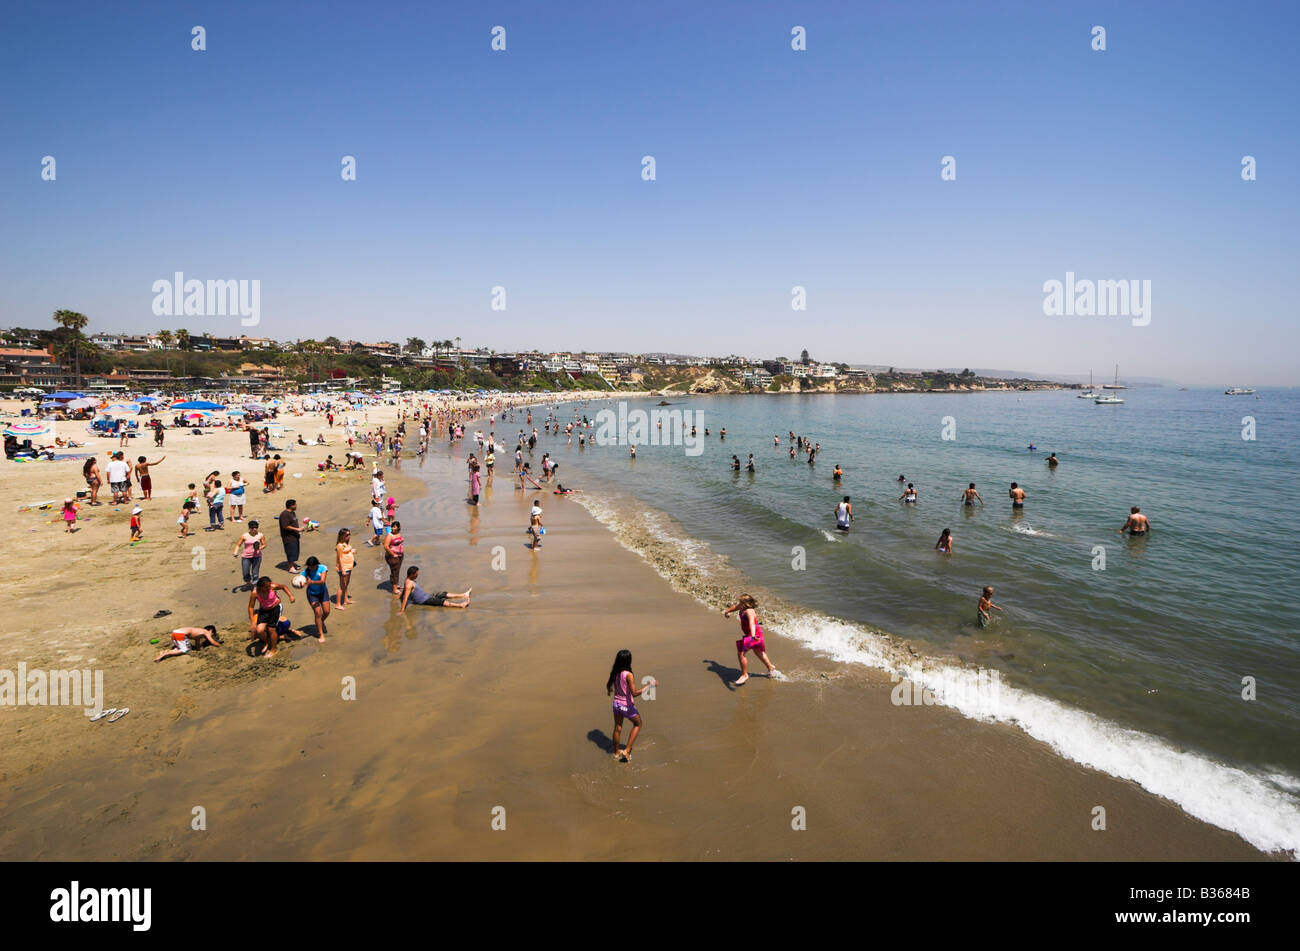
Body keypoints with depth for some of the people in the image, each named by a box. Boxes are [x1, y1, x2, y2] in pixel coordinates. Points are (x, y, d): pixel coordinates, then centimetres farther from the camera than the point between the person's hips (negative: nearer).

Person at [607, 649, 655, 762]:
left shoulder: (614, 672, -6)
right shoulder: (628, 675, -26)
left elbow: (608, 686, 9)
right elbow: (635, 693, -30)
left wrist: (610, 690, 33)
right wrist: (649, 685, -24)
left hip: (616, 704, 6)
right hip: (627, 705, -5)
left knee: (617, 728, 22)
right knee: (637, 724, 20)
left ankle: (616, 753, 39)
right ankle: (627, 751, 14)